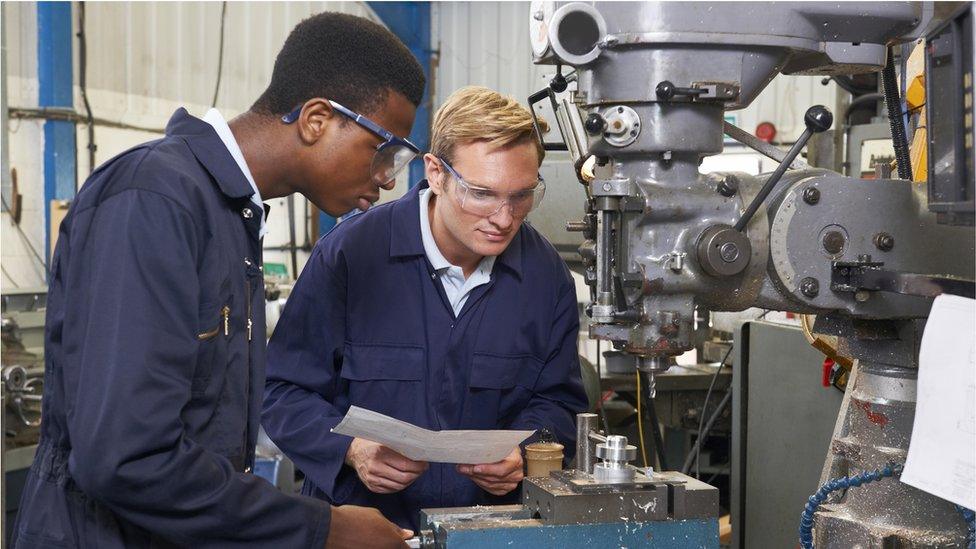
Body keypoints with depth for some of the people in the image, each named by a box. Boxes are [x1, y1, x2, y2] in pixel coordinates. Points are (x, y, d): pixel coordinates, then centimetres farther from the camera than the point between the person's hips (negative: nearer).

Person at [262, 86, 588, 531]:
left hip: (492, 525, 2)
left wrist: (520, 454, -8)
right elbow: (283, 391, -4)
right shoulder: (349, 252, -9)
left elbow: (556, 400, 12)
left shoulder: (547, 275, 0)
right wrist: (353, 451, -20)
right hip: (360, 519, -2)